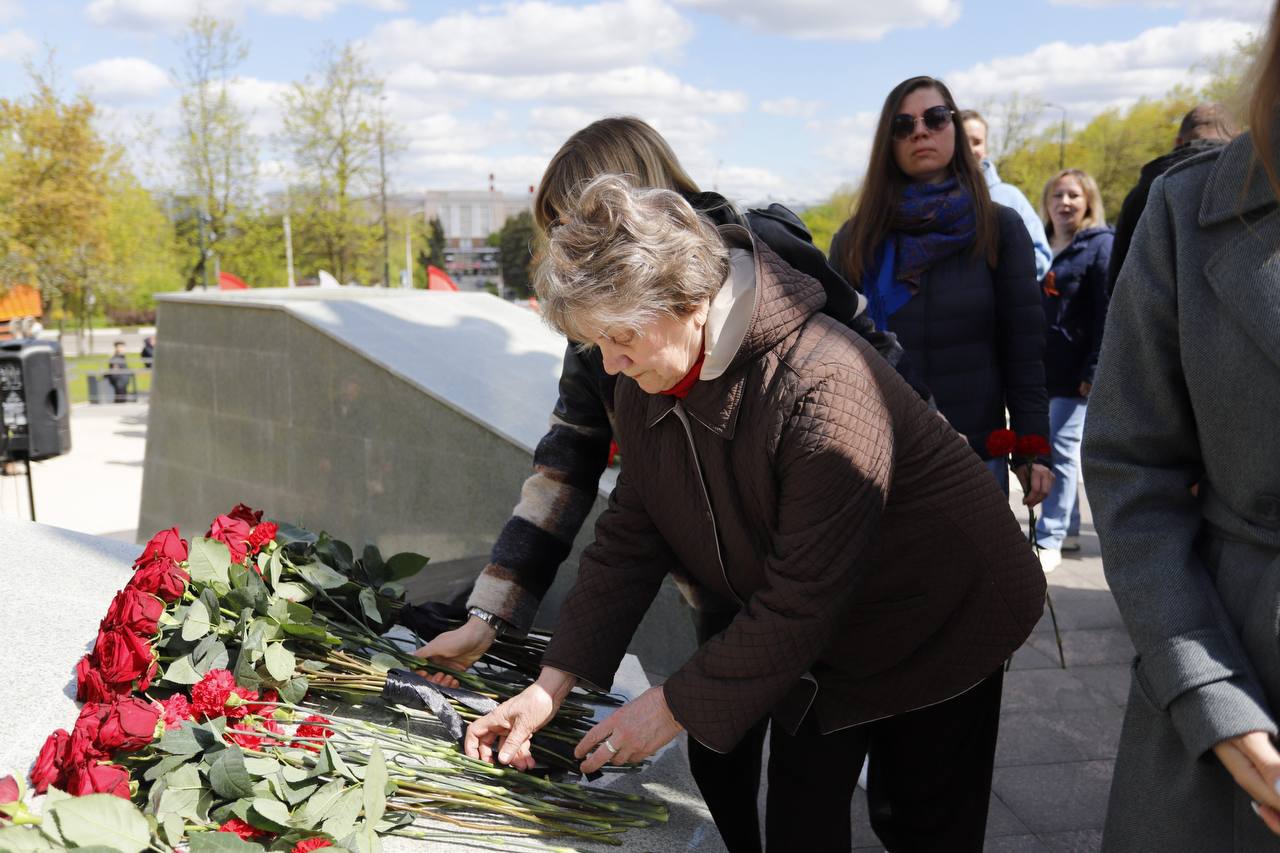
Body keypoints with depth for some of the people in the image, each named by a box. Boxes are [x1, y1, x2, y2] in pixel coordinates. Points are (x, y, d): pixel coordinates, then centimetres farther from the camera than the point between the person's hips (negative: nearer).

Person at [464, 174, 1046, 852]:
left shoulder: (822, 388, -36)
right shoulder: (645, 385, -11)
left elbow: (803, 599, -32)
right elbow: (629, 541, -5)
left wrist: (676, 706, -26)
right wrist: (552, 685, -12)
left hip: (942, 621, -6)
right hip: (814, 642, 6)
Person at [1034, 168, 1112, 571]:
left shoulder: (1100, 244, -3)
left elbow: (1106, 314, -10)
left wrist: (1094, 371, -16)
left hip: (1075, 372, -6)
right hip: (1040, 368, 6)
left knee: (1061, 453, -6)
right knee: (1047, 451, 11)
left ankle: (1049, 541, -2)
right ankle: (1068, 530, 22)